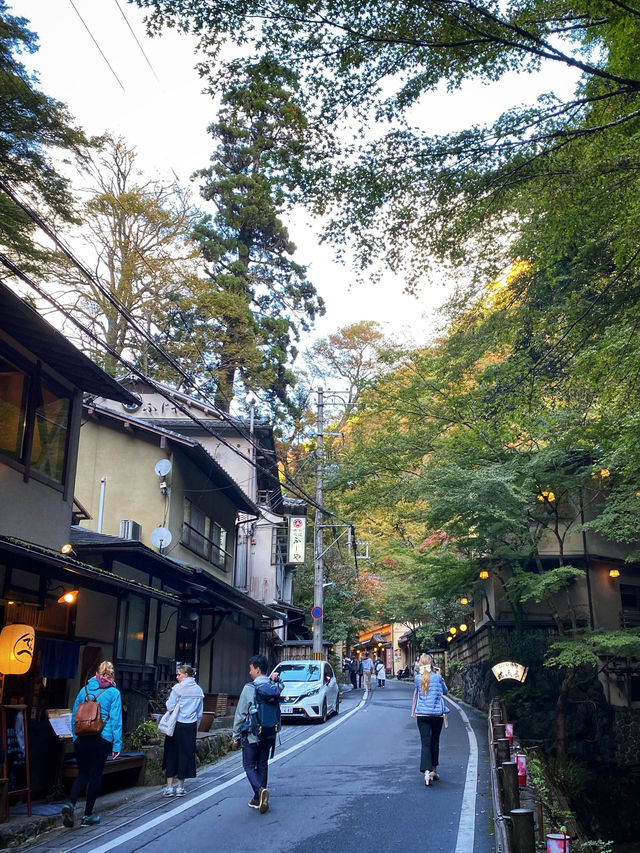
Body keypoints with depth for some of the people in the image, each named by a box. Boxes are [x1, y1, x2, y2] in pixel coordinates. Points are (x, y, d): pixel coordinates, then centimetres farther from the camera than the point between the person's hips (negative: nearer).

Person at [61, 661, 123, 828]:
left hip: (82, 739, 3)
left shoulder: (84, 689, 7)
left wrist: (75, 737, 18)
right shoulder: (113, 692, -3)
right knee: (95, 775, 7)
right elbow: (116, 720, -6)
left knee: (83, 773, 14)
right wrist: (117, 745, -3)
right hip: (102, 739, -3)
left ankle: (70, 803, -10)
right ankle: (88, 816, 13)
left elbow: (74, 715, 11)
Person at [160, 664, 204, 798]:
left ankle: (169, 787, 8)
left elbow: (170, 707, -12)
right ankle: (180, 787, 15)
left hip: (177, 725, -4)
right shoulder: (199, 690, 6)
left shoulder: (178, 688, -10)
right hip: (191, 726, 4)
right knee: (186, 754, 10)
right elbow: (200, 713, 10)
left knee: (172, 753, 7)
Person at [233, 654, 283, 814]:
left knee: (249, 766, 5)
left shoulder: (249, 688, -15)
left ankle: (260, 790, -18)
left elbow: (240, 714, -11)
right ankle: (259, 799, 20)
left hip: (252, 736, -5)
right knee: (263, 765, 15)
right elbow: (281, 687, 27)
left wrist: (236, 736, -3)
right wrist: (276, 679, 6)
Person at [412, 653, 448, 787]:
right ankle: (434, 771, 26)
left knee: (425, 743, -4)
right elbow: (445, 691, 11)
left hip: (422, 714, 0)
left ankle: (427, 772, -21)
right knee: (435, 742, 16)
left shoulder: (417, 678, -3)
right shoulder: (437, 677, -5)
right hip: (437, 714, 0)